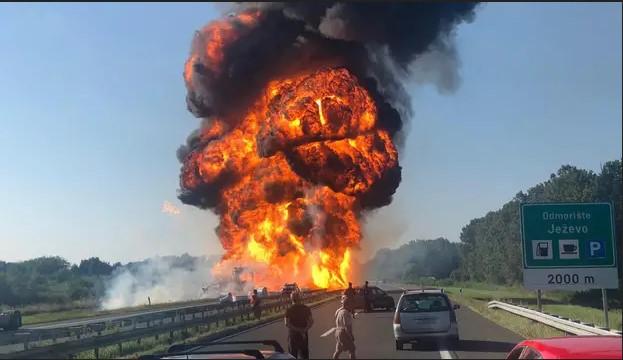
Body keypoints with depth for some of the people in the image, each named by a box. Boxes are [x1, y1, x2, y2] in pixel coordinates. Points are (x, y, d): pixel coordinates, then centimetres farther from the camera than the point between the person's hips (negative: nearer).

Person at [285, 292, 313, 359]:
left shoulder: (289, 310, -10)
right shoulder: (306, 308, -2)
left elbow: (287, 324, -18)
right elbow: (311, 321, -6)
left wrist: (297, 330, -13)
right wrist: (304, 330, -10)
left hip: (293, 334, -2)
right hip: (304, 335, 2)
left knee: (293, 356, 8)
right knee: (304, 355, 12)